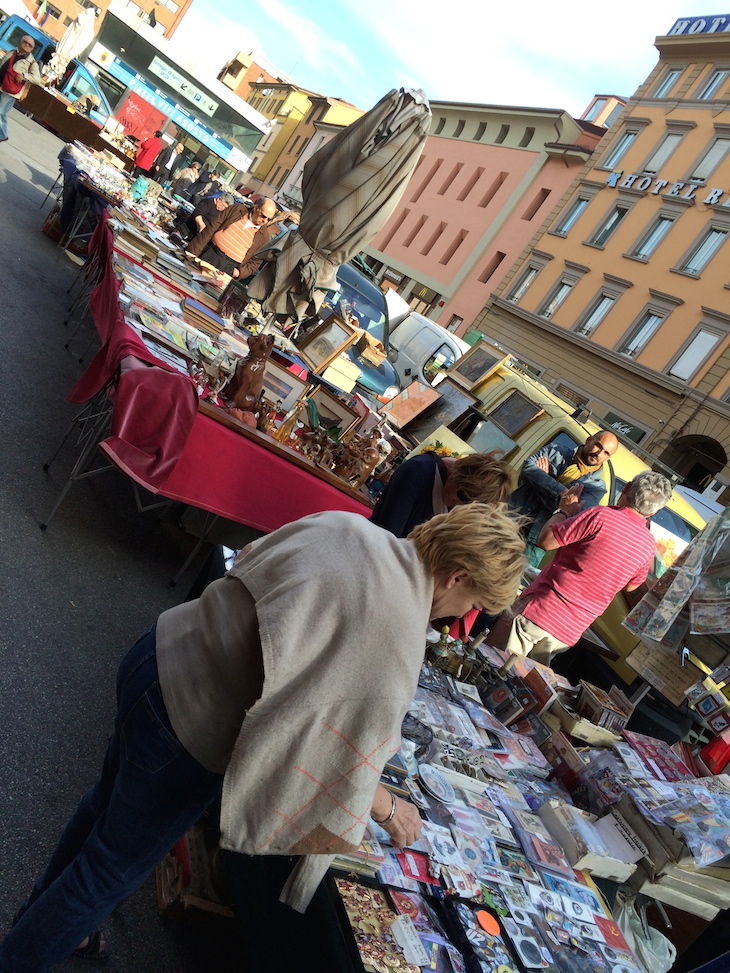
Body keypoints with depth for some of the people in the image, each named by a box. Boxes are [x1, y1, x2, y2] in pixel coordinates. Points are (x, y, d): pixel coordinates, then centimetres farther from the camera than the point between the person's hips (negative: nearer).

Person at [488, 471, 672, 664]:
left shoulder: (601, 516, -16)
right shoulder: (649, 546, 4)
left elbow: (545, 541, -14)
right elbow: (630, 586, 22)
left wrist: (564, 511, 3)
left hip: (542, 610, -6)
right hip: (571, 632, 7)